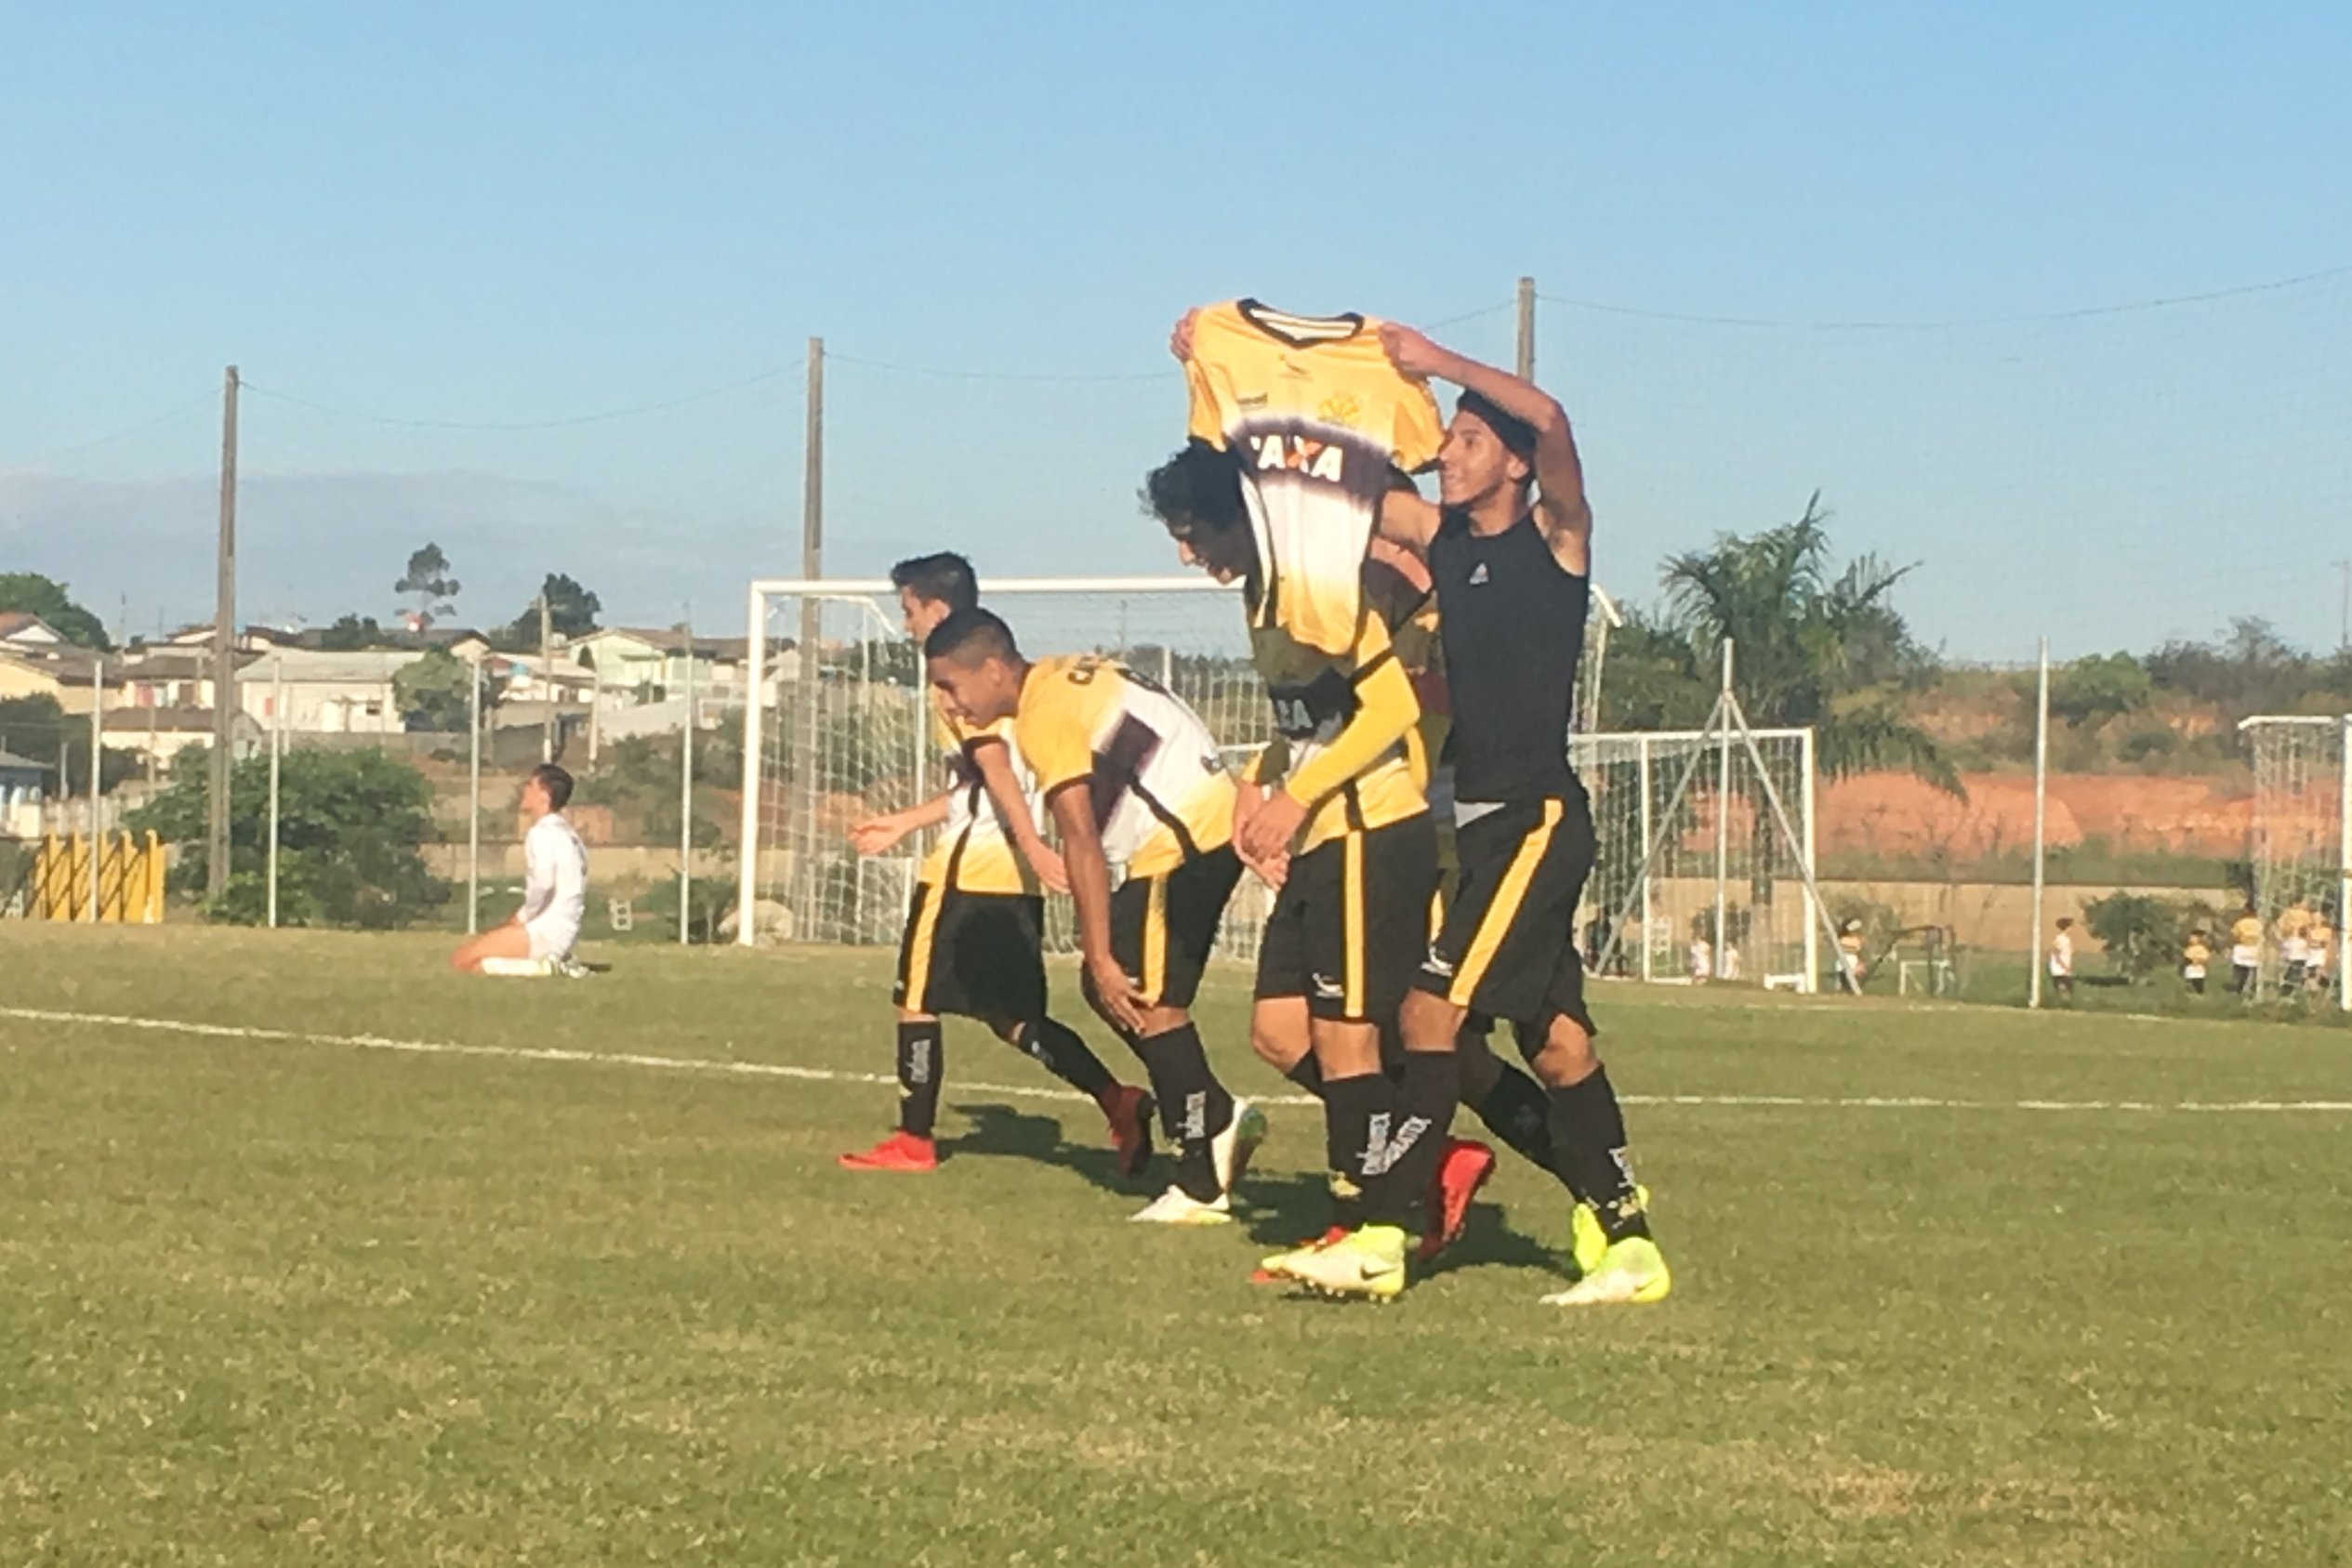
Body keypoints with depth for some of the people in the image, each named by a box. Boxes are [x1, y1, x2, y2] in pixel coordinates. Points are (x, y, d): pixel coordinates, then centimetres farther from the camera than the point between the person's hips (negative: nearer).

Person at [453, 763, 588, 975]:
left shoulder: (542, 832, -12)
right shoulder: (566, 833, 17)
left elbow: (543, 884, -27)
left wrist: (522, 918, -11)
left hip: (545, 933, -10)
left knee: (461, 960, -9)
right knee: (472, 944, 21)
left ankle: (538, 968, -15)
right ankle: (553, 961, 9)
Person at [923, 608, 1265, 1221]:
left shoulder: (1045, 715, -14)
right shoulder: (1064, 678, 14)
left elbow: (1082, 842, -18)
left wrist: (1102, 958, -17)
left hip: (1185, 842, -10)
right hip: (1211, 823, 10)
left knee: (1148, 1004, -8)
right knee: (1108, 988, 12)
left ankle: (1202, 1185, -5)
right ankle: (1220, 1120, 14)